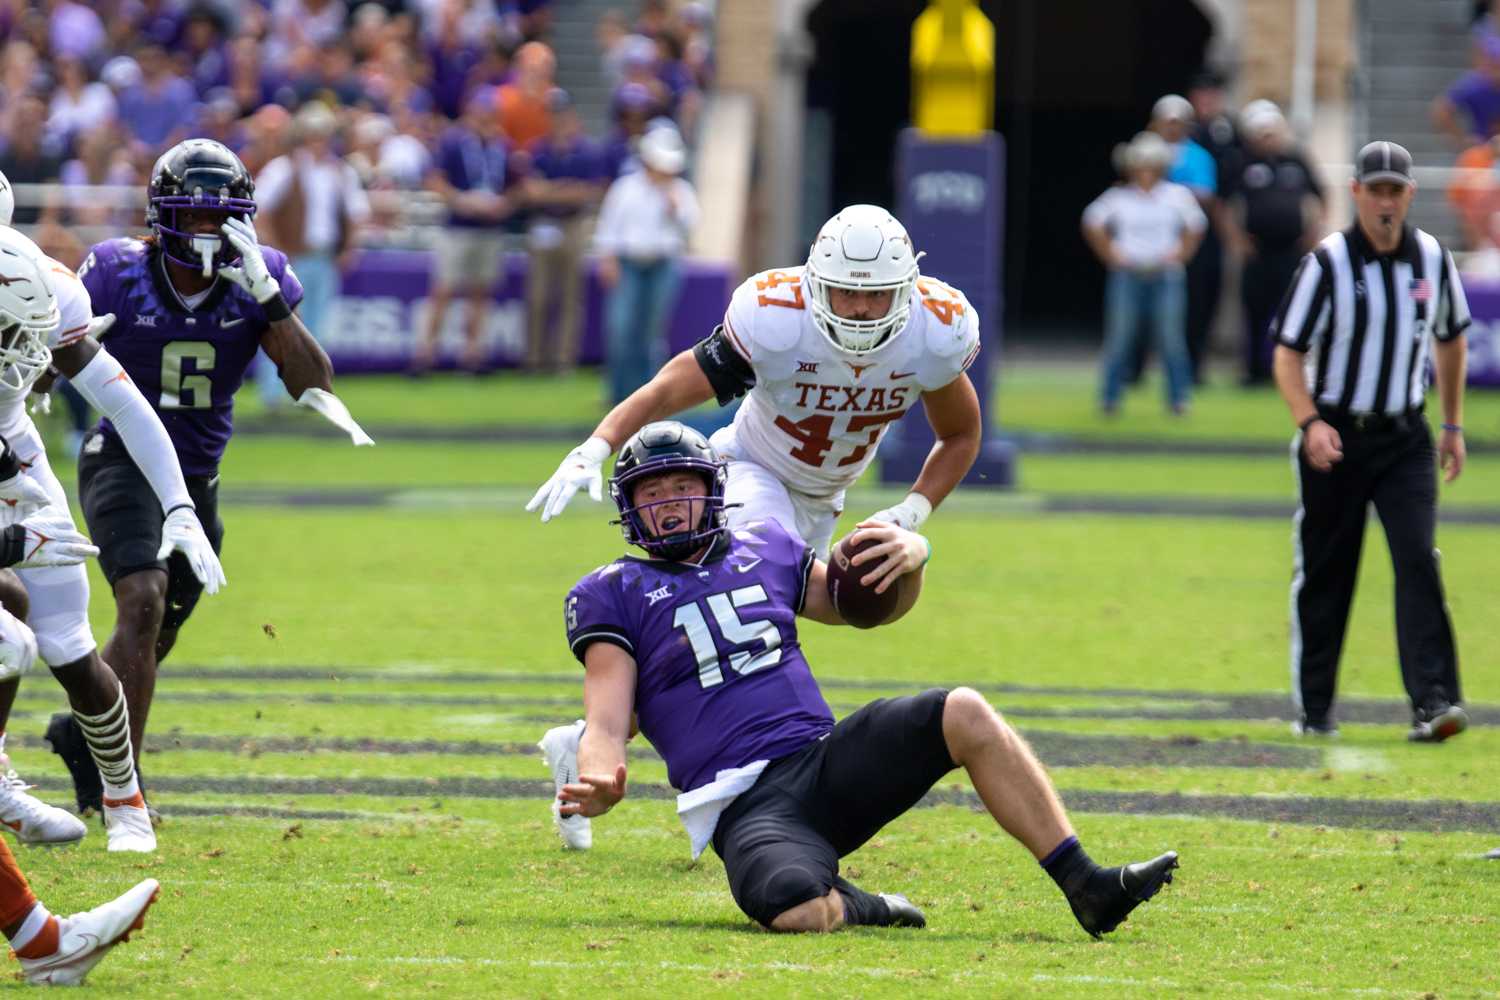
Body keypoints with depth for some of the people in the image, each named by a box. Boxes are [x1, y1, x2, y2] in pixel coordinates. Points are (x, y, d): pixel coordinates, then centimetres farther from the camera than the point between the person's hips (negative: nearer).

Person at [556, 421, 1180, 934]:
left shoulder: (765, 550, 18)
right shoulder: (614, 595, 5)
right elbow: (607, 728, -3)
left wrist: (911, 559, 5)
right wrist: (598, 787, -27)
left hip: (827, 761, 5)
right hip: (744, 805, -5)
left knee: (963, 715, -21)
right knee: (800, 913, -38)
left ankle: (1088, 889, -16)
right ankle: (849, 907, 1)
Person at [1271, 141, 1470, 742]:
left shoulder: (1433, 259, 2)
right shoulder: (1327, 263, -10)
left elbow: (1449, 339, 18)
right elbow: (1288, 352, -10)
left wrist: (1453, 426, 18)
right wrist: (1309, 423, -24)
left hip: (1404, 438, 2)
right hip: (1335, 437, -2)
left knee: (1419, 560, -12)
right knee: (1323, 574, 5)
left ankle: (1433, 703, -18)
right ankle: (1312, 709, 18)